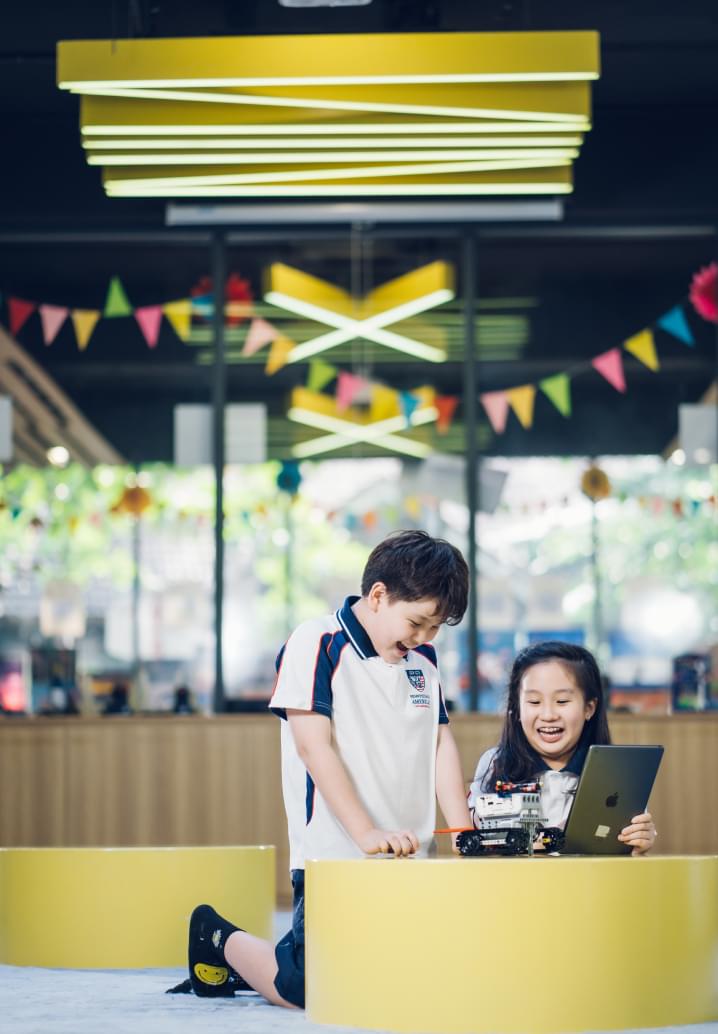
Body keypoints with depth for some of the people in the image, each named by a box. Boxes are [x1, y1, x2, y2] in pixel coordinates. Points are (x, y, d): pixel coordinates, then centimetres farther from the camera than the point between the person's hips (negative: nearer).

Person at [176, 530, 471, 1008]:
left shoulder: (423, 658, 14)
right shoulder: (316, 645, -9)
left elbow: (441, 744, 14)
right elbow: (315, 745, -15)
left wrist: (463, 834, 0)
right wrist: (366, 833, -23)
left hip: (408, 861, 7)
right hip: (335, 858, -7)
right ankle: (218, 939, 17)